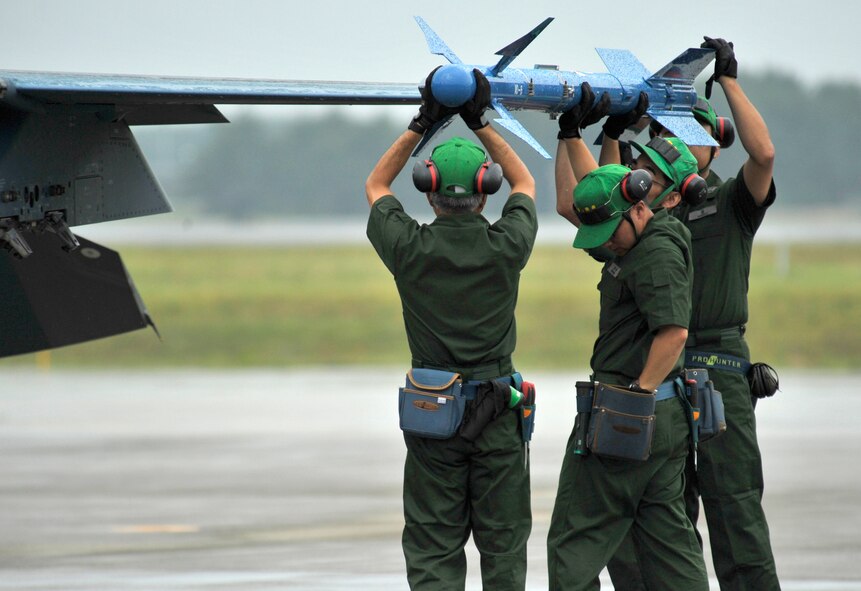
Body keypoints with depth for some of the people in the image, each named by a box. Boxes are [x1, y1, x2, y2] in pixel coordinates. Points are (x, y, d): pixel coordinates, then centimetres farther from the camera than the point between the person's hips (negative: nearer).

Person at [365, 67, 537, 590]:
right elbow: (525, 183, 13)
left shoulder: (409, 249, -10)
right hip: (498, 410, 0)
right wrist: (481, 124, 13)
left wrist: (423, 124, 10)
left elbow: (375, 185, 11)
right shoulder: (506, 247, -9)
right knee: (503, 546, 9)